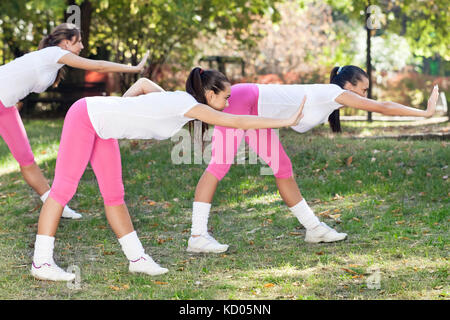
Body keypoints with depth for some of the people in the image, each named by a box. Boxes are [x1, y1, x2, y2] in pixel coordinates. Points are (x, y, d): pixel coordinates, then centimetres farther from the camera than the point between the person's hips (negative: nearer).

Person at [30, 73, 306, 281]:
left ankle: (137, 258, 12)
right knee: (64, 188, -7)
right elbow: (237, 122, -25)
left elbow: (143, 83, 20)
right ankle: (41, 262, -4)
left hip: (102, 127, 9)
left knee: (114, 195, 10)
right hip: (84, 116, -9)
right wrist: (286, 122, -22)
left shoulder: (176, 102, 4)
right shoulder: (185, 104, -22)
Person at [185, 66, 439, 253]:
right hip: (241, 101, -10)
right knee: (221, 163, -14)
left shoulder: (329, 101, 12)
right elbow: (382, 107, -10)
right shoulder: (334, 92, -13)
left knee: (283, 169, 12)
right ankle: (198, 236, -19)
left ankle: (314, 228, 18)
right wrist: (425, 113, -4)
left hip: (256, 114, 10)